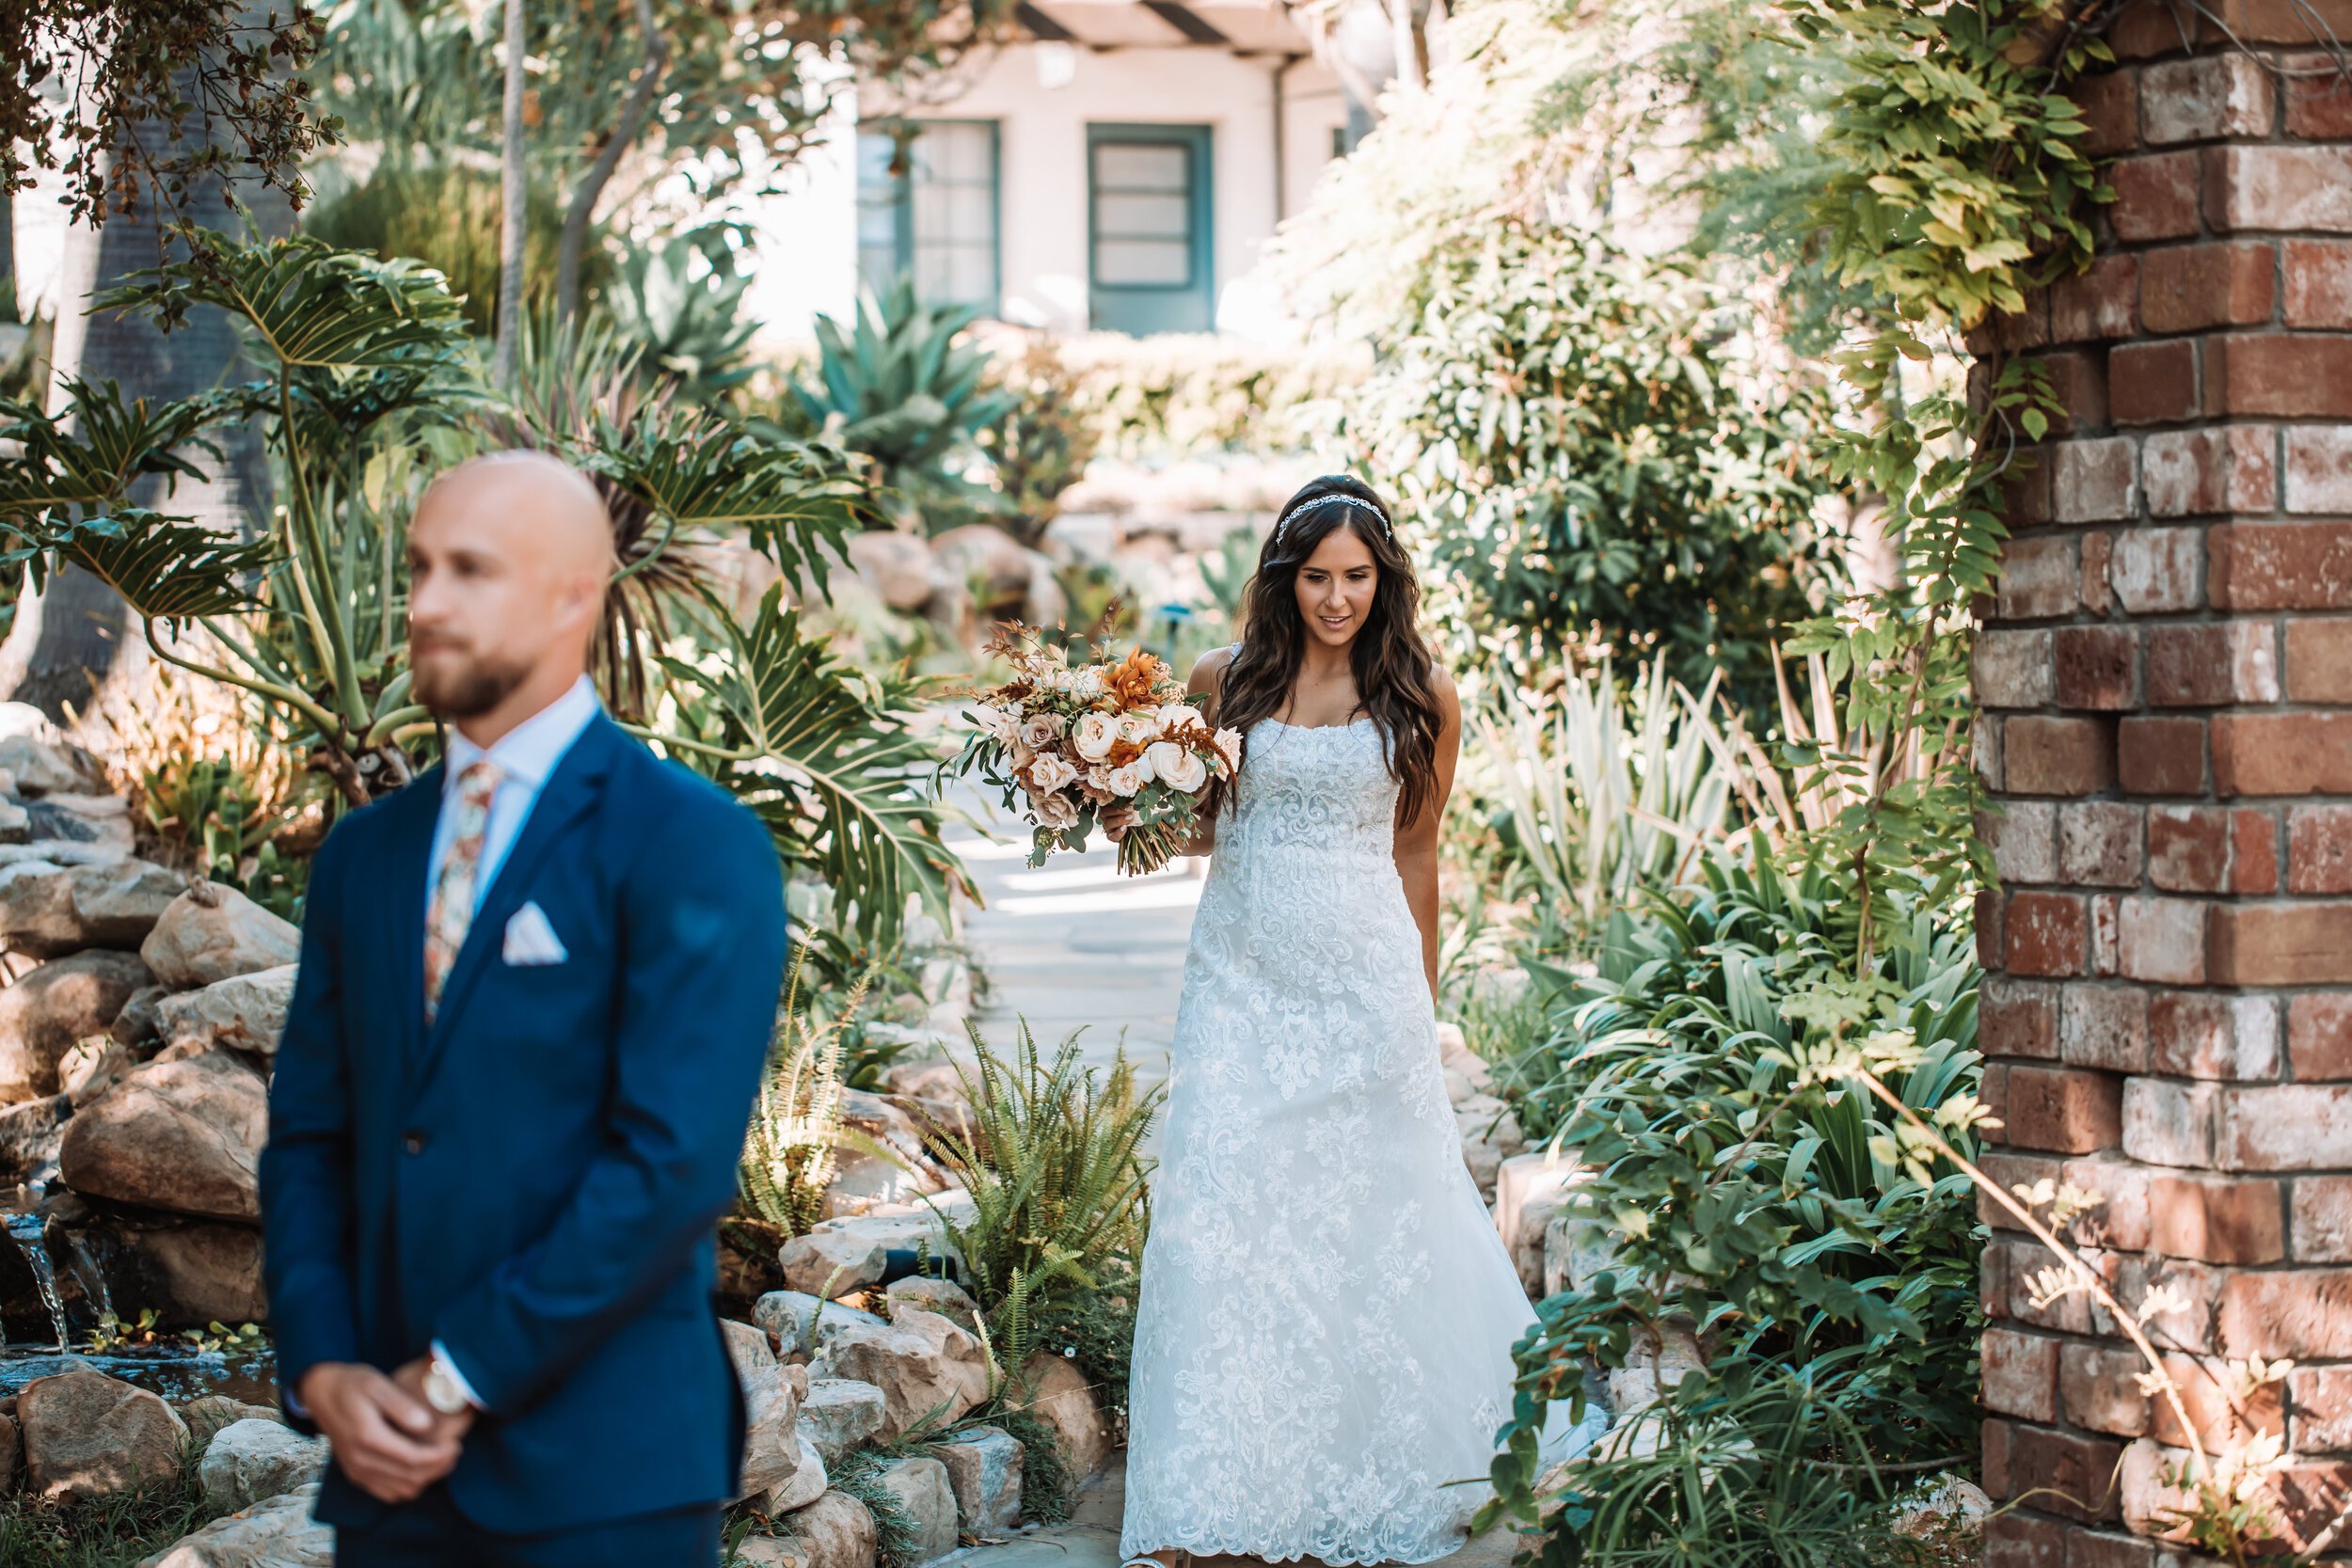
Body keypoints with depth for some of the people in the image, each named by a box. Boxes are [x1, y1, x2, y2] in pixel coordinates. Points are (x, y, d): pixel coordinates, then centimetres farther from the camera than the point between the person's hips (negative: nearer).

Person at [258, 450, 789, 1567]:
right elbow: (307, 1138, 12)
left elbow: (676, 1163, -14)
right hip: (390, 1473, 5)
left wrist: (464, 1376, -13)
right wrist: (320, 1371, -4)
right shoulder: (363, 855, 13)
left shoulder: (694, 846, -6)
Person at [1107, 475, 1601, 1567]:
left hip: (1366, 980, -1)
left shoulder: (1422, 698, 1)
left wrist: (1422, 1005, 11)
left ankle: (1382, 1479, 18)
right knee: (1223, 1210, -4)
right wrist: (1139, 822, -8)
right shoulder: (1224, 682, 3)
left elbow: (1415, 854, 8)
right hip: (1243, 975, 1)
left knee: (1372, 1208, 3)